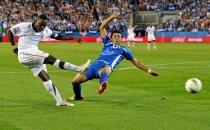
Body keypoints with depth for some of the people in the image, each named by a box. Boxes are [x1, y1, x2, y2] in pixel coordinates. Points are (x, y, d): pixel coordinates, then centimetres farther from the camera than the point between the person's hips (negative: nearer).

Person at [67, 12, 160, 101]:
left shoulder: (124, 50, 27)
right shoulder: (107, 43, 30)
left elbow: (135, 62, 32)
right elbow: (102, 28, 27)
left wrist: (148, 70, 27)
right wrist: (112, 17, 18)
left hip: (106, 67, -4)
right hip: (94, 65, 4)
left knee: (106, 69, -45)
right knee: (75, 81, 2)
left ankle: (103, 84, -81)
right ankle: (78, 96, 35)